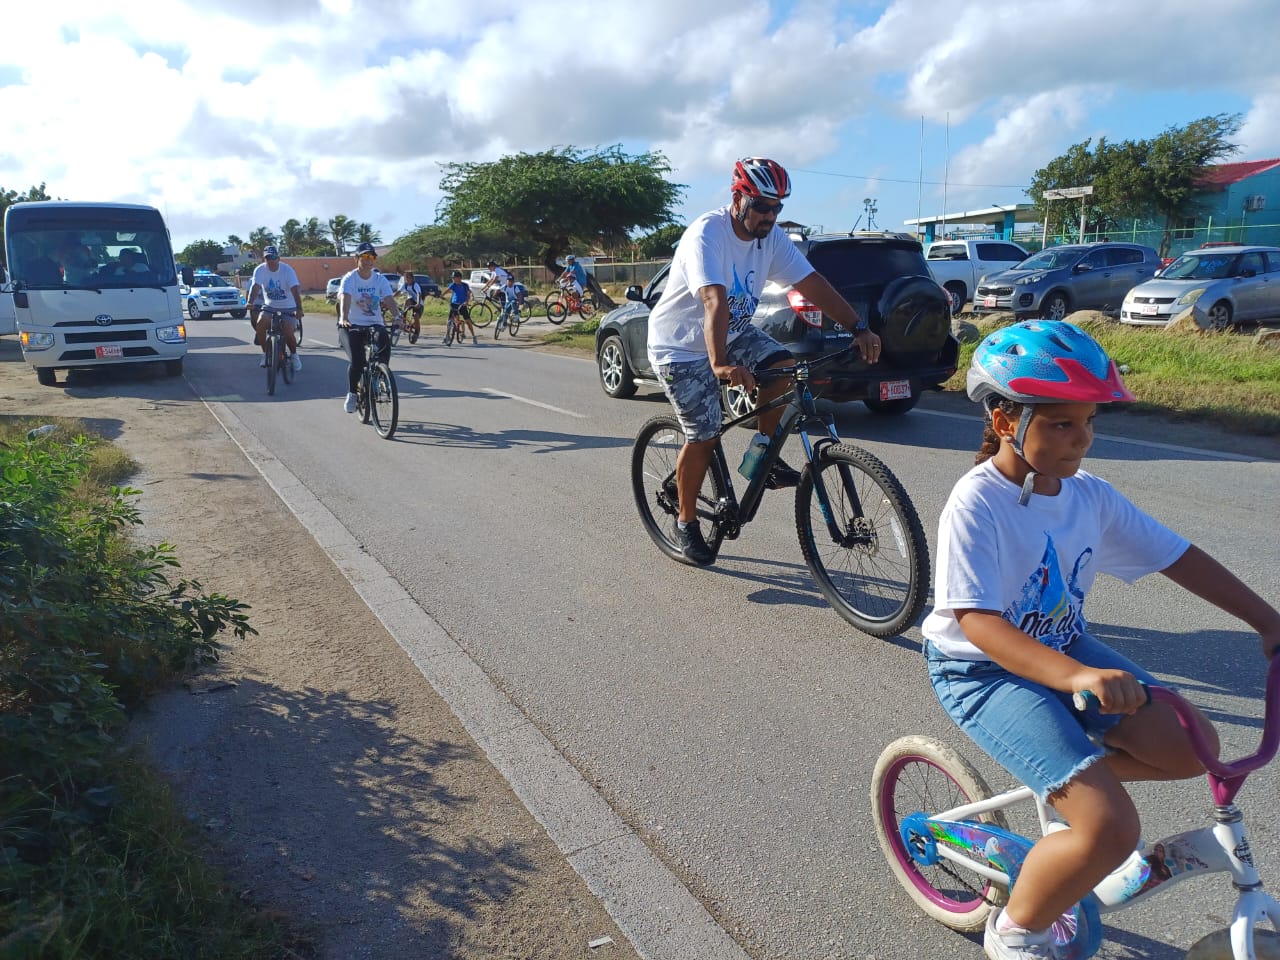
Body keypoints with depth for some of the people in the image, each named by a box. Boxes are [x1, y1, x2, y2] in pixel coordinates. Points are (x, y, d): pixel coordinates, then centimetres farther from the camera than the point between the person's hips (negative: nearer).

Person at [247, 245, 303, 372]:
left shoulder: (287, 270, -15)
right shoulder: (260, 270, -9)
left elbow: (295, 289, -26)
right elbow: (255, 286, -20)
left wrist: (299, 308, -40)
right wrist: (250, 302, -39)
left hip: (288, 308, -2)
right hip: (269, 306, 2)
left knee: (289, 332, -21)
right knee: (260, 323, -24)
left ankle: (294, 355, 10)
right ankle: (265, 353, -4)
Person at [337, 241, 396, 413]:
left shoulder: (380, 280, 1)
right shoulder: (349, 278, -6)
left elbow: (390, 301, -14)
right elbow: (345, 299, -24)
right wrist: (343, 318, -43)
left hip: (375, 324, 3)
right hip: (353, 325, -2)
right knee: (357, 361, -18)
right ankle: (351, 394, 6)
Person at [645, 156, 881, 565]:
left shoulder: (771, 237, -6)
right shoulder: (707, 234, -27)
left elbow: (811, 282, -9)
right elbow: (715, 302, -42)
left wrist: (858, 328, -18)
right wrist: (720, 365, -54)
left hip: (733, 332, 6)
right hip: (681, 346, -6)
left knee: (784, 367, -20)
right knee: (703, 438, -9)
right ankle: (686, 524, 12)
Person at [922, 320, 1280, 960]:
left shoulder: (1090, 495, -3)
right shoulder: (977, 504, -23)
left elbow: (1179, 558, 7)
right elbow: (977, 623, -31)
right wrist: (1076, 677, -44)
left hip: (1064, 650, 7)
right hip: (983, 670, -7)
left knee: (1191, 747, -8)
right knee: (1110, 831, -18)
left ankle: (1069, 773, 19)